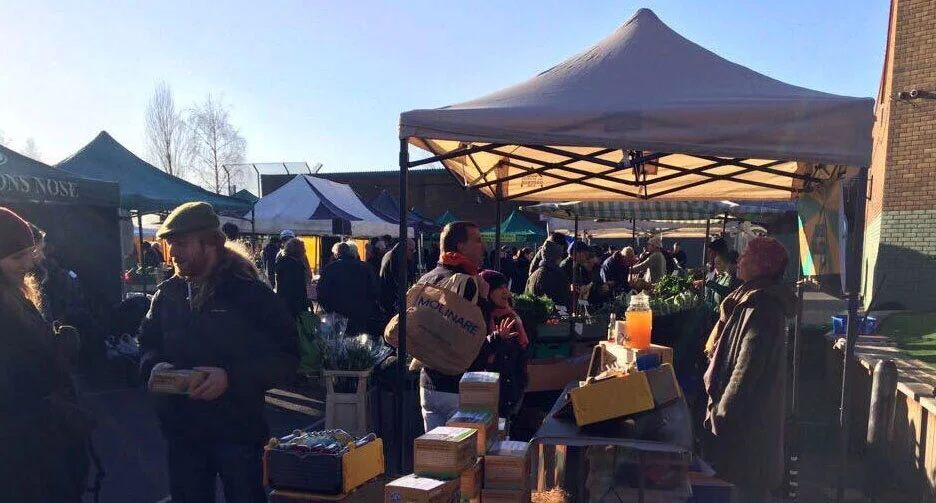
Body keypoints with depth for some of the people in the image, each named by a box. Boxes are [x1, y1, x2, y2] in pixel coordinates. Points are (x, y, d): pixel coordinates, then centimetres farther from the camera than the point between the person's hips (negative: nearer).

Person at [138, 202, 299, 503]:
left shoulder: (251, 294, -12)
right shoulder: (167, 294, 5)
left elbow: (286, 357, -14)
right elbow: (148, 342, 17)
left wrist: (231, 377, -25)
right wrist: (153, 365, -6)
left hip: (237, 431, -4)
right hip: (181, 431, 5)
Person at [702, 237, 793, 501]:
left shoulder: (762, 306, -24)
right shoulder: (754, 298, 8)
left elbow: (748, 366, -25)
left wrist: (723, 411, -19)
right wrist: (722, 406, 20)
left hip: (747, 409, -10)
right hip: (746, 404, 10)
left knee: (746, 480, 5)